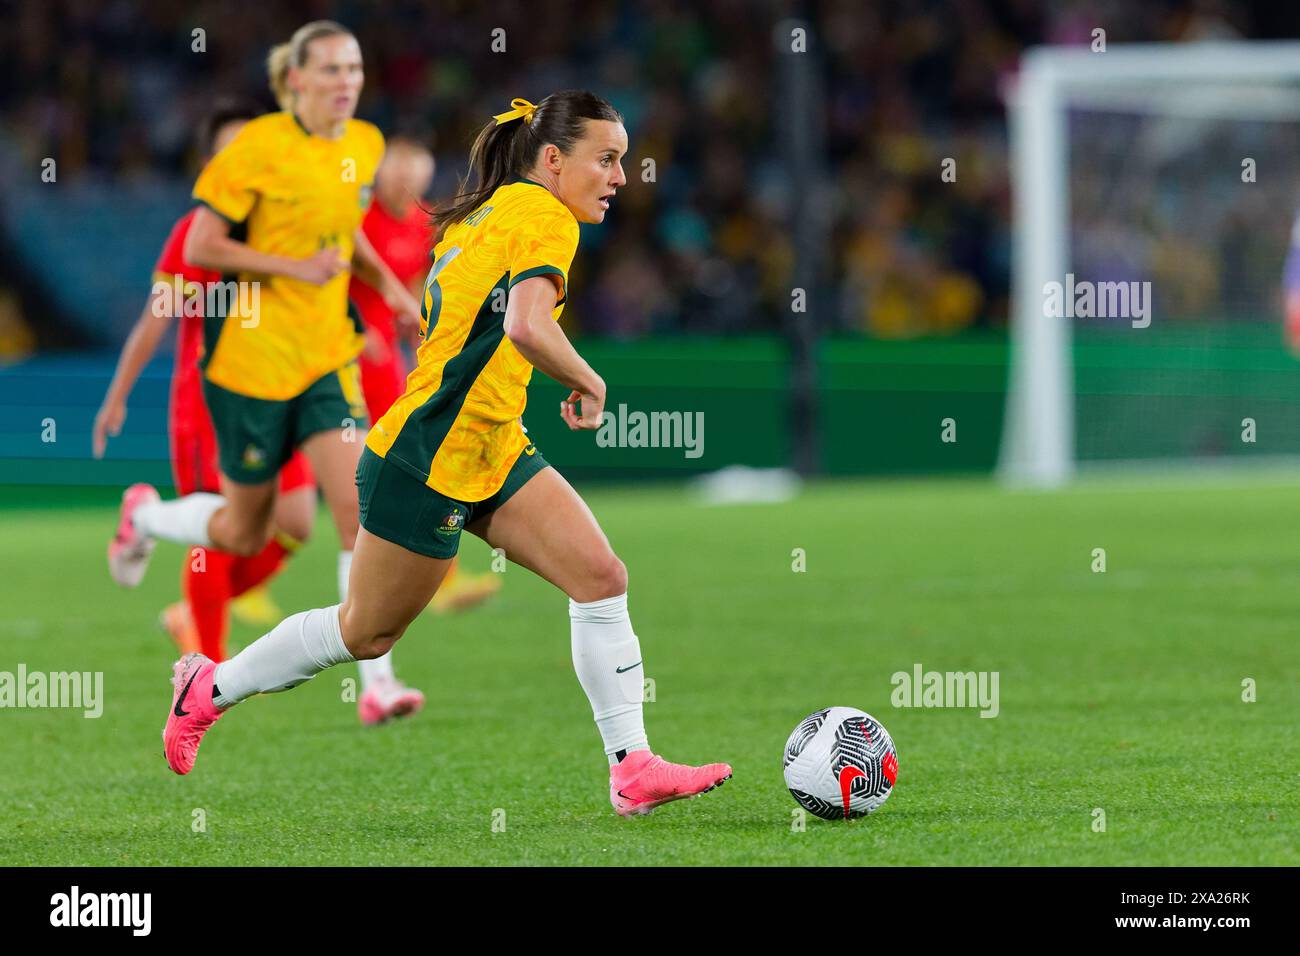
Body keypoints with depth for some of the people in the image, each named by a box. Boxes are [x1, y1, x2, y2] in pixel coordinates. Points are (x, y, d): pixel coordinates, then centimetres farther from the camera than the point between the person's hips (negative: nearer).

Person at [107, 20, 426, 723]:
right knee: (244, 533, 9)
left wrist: (388, 285, 8)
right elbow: (200, 248, -14)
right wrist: (297, 268, -21)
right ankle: (145, 515, 42)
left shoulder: (364, 146, 5)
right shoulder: (257, 148, -14)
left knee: (361, 507, -14)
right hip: (251, 358, -5)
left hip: (325, 360, 5)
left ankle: (376, 683, -14)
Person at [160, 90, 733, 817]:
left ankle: (632, 768, -7)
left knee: (601, 575, -5)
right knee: (368, 633, 9)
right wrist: (588, 385, -19)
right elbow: (527, 325, -34)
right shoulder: (544, 219, -18)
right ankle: (211, 688, 29)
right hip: (428, 463, -9)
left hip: (494, 452, 9)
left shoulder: (479, 216, 10)